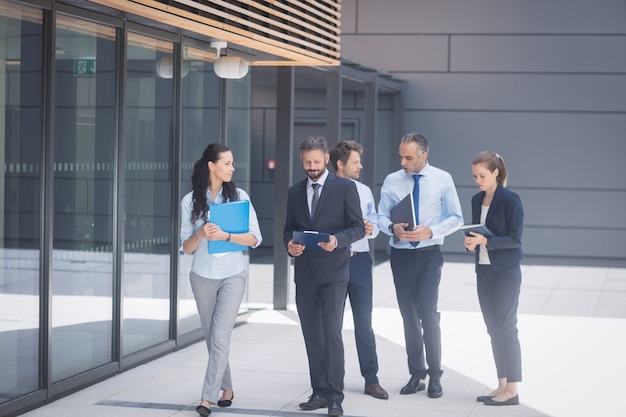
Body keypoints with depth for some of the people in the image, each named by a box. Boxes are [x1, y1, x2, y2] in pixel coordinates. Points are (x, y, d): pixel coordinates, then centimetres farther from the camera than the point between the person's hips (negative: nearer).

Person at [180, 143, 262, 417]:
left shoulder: (238, 196, -2)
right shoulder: (190, 201, -1)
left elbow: (255, 238, -6)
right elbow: (186, 247, 0)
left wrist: (225, 236, -21)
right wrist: (201, 234, -20)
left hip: (232, 275, -2)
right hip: (202, 276, 2)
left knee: (220, 337, -11)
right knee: (212, 338, 10)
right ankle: (226, 388, 28)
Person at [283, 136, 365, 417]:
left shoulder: (345, 188, -1)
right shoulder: (295, 192, 12)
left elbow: (358, 227, -3)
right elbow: (289, 228, 16)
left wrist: (337, 240, -21)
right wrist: (289, 244, -6)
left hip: (333, 271, -5)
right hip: (304, 273, 5)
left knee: (332, 332, -11)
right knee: (311, 335, 8)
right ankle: (319, 391, 16)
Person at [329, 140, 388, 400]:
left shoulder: (364, 191, 10)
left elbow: (374, 223, 10)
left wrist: (371, 228, -11)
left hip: (359, 260, 3)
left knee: (364, 322, 3)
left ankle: (371, 380, 9)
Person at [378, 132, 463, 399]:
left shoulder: (442, 179, -3)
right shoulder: (391, 181, 2)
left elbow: (456, 218, -1)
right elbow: (381, 216, 6)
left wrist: (431, 231, -17)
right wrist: (392, 227, -16)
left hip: (429, 254, -3)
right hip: (401, 254, 3)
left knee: (428, 313, -10)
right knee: (408, 315, 9)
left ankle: (435, 377, 2)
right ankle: (416, 375, 20)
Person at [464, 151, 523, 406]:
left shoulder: (510, 200, -12)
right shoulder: (477, 200, 9)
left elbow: (515, 239, -14)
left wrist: (485, 240, -24)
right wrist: (471, 241, -6)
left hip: (505, 272, -7)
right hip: (484, 270, 7)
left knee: (505, 329, -3)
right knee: (493, 330, 10)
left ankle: (511, 390, 3)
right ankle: (502, 386, 17)